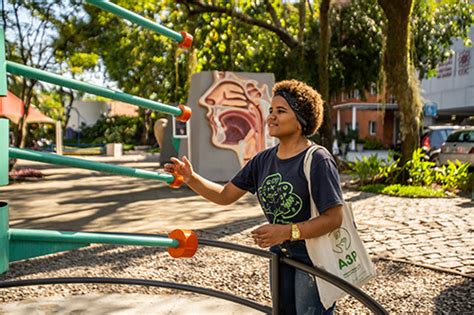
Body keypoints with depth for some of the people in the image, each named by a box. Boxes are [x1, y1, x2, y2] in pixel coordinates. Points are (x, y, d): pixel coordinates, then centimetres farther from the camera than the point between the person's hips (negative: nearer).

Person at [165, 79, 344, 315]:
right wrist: (191, 178, -10)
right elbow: (225, 196, 5)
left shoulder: (318, 161, -18)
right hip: (280, 257, 7)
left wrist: (286, 232, -29)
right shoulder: (264, 160, 1)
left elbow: (334, 218, -22)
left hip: (313, 262, -6)